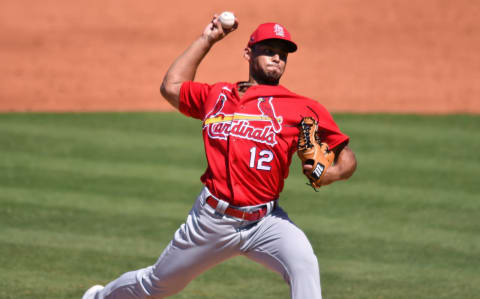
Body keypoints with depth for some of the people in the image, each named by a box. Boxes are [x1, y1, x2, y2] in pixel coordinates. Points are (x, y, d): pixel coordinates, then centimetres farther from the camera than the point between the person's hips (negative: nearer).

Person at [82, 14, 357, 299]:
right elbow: (172, 86, 27)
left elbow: (347, 157, 2)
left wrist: (332, 173, -21)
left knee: (304, 265, -31)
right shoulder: (218, 95, 12)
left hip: (265, 221, -2)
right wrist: (207, 40, 26)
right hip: (212, 219, 2)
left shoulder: (303, 108, 1)